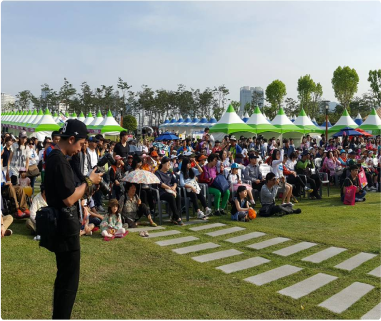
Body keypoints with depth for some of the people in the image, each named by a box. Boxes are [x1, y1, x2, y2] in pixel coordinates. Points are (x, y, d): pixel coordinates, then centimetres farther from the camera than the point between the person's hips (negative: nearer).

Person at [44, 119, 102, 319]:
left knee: (63, 277, 21)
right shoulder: (60, 161, -21)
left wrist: (86, 182, 9)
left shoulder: (53, 157, 10)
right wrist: (89, 181, -13)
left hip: (61, 225, 10)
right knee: (69, 280, 1)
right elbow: (69, 199, -24)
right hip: (66, 227, -10)